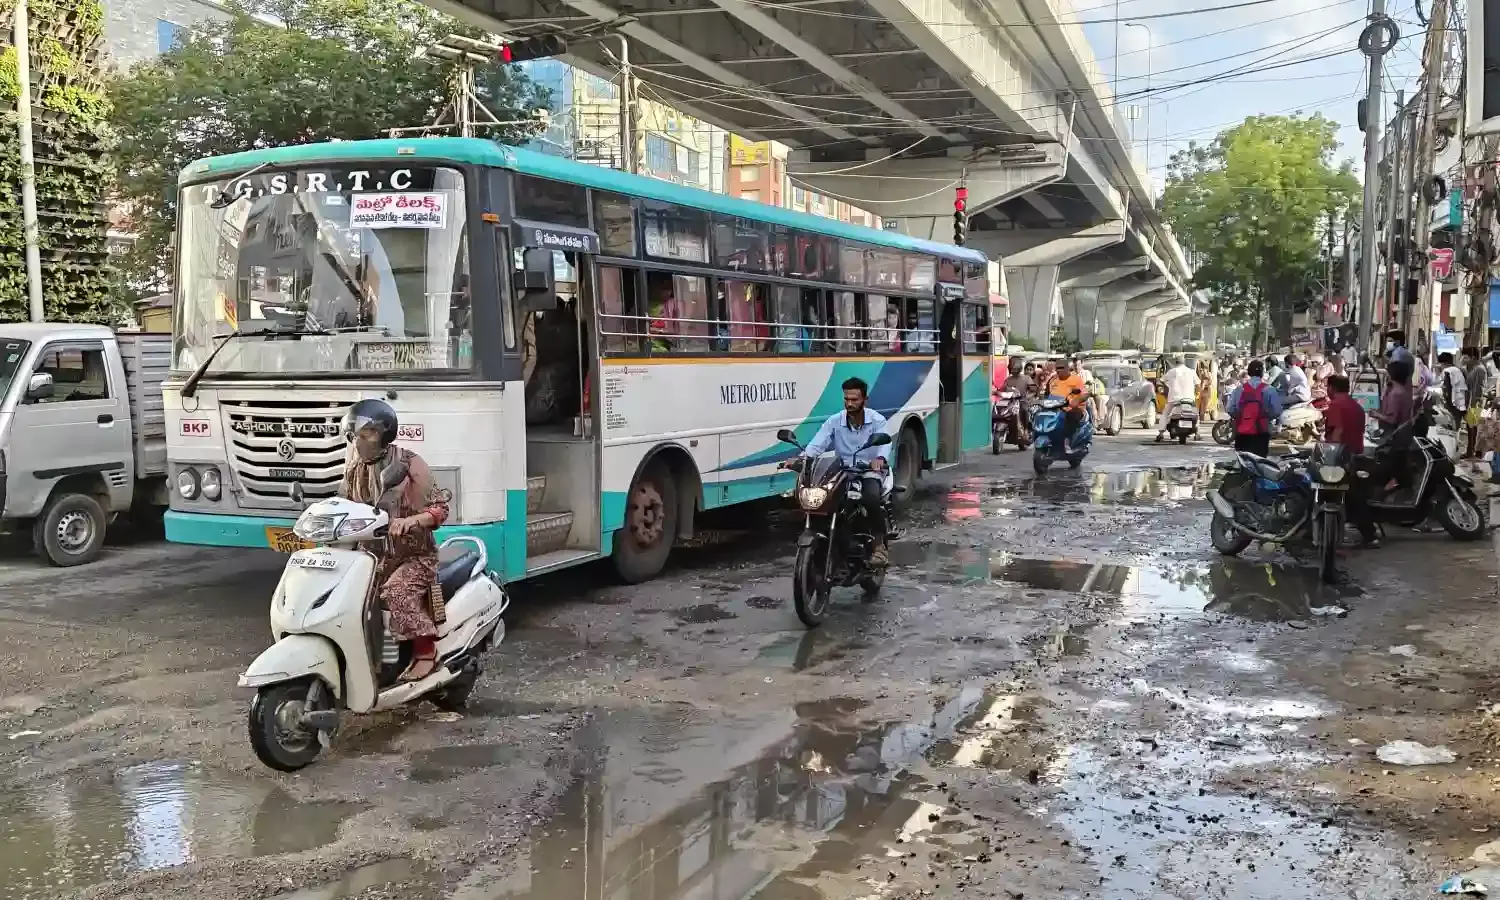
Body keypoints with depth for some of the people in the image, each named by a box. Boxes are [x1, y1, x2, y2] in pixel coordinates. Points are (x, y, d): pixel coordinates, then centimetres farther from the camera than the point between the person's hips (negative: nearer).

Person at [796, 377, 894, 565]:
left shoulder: (877, 420, -2)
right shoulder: (834, 421, 2)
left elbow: (885, 442, -21)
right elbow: (818, 442, -12)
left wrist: (880, 459, -46)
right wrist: (804, 457, -35)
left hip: (870, 471, -2)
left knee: (871, 497, -35)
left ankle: (879, 545, -18)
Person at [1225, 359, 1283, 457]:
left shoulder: (1239, 389, 1)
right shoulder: (1269, 389, -5)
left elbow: (1230, 409, -1)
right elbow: (1276, 411, -10)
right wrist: (1267, 417, 9)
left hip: (1242, 432, 2)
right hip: (1261, 432, -2)